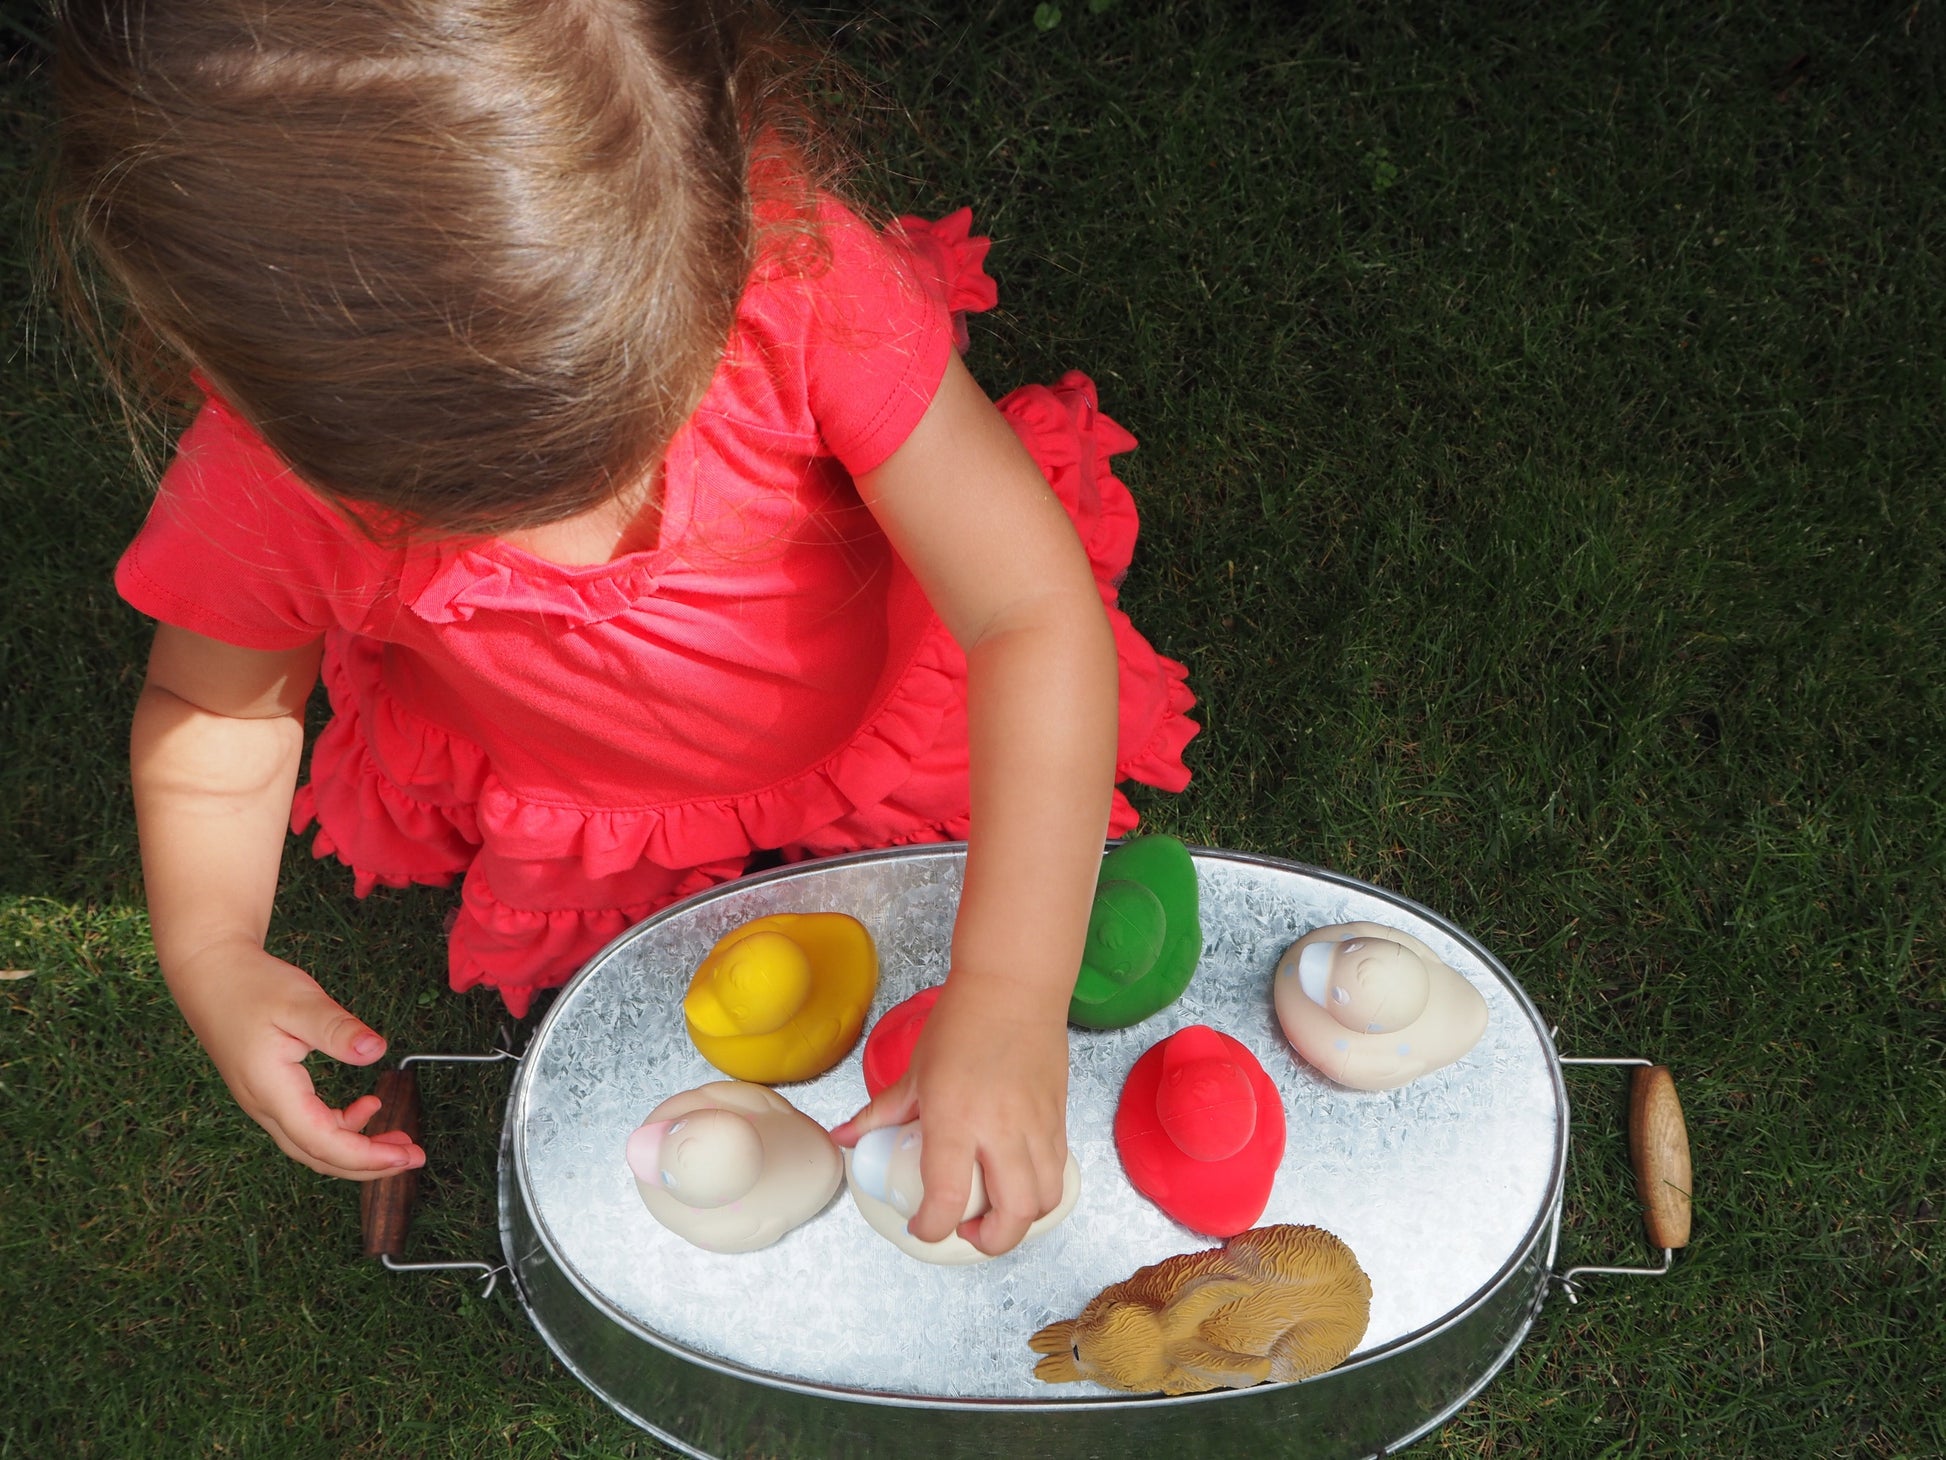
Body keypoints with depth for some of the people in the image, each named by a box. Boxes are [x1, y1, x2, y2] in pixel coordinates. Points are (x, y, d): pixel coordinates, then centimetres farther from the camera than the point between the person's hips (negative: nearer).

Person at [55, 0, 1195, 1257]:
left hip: (890, 721, 0)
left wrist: (1009, 1001, -45)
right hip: (581, 821, 1)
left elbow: (1037, 612, -39)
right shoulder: (271, 491, -33)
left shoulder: (804, 277, -40)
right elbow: (217, 699, -8)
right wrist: (212, 958, -24)